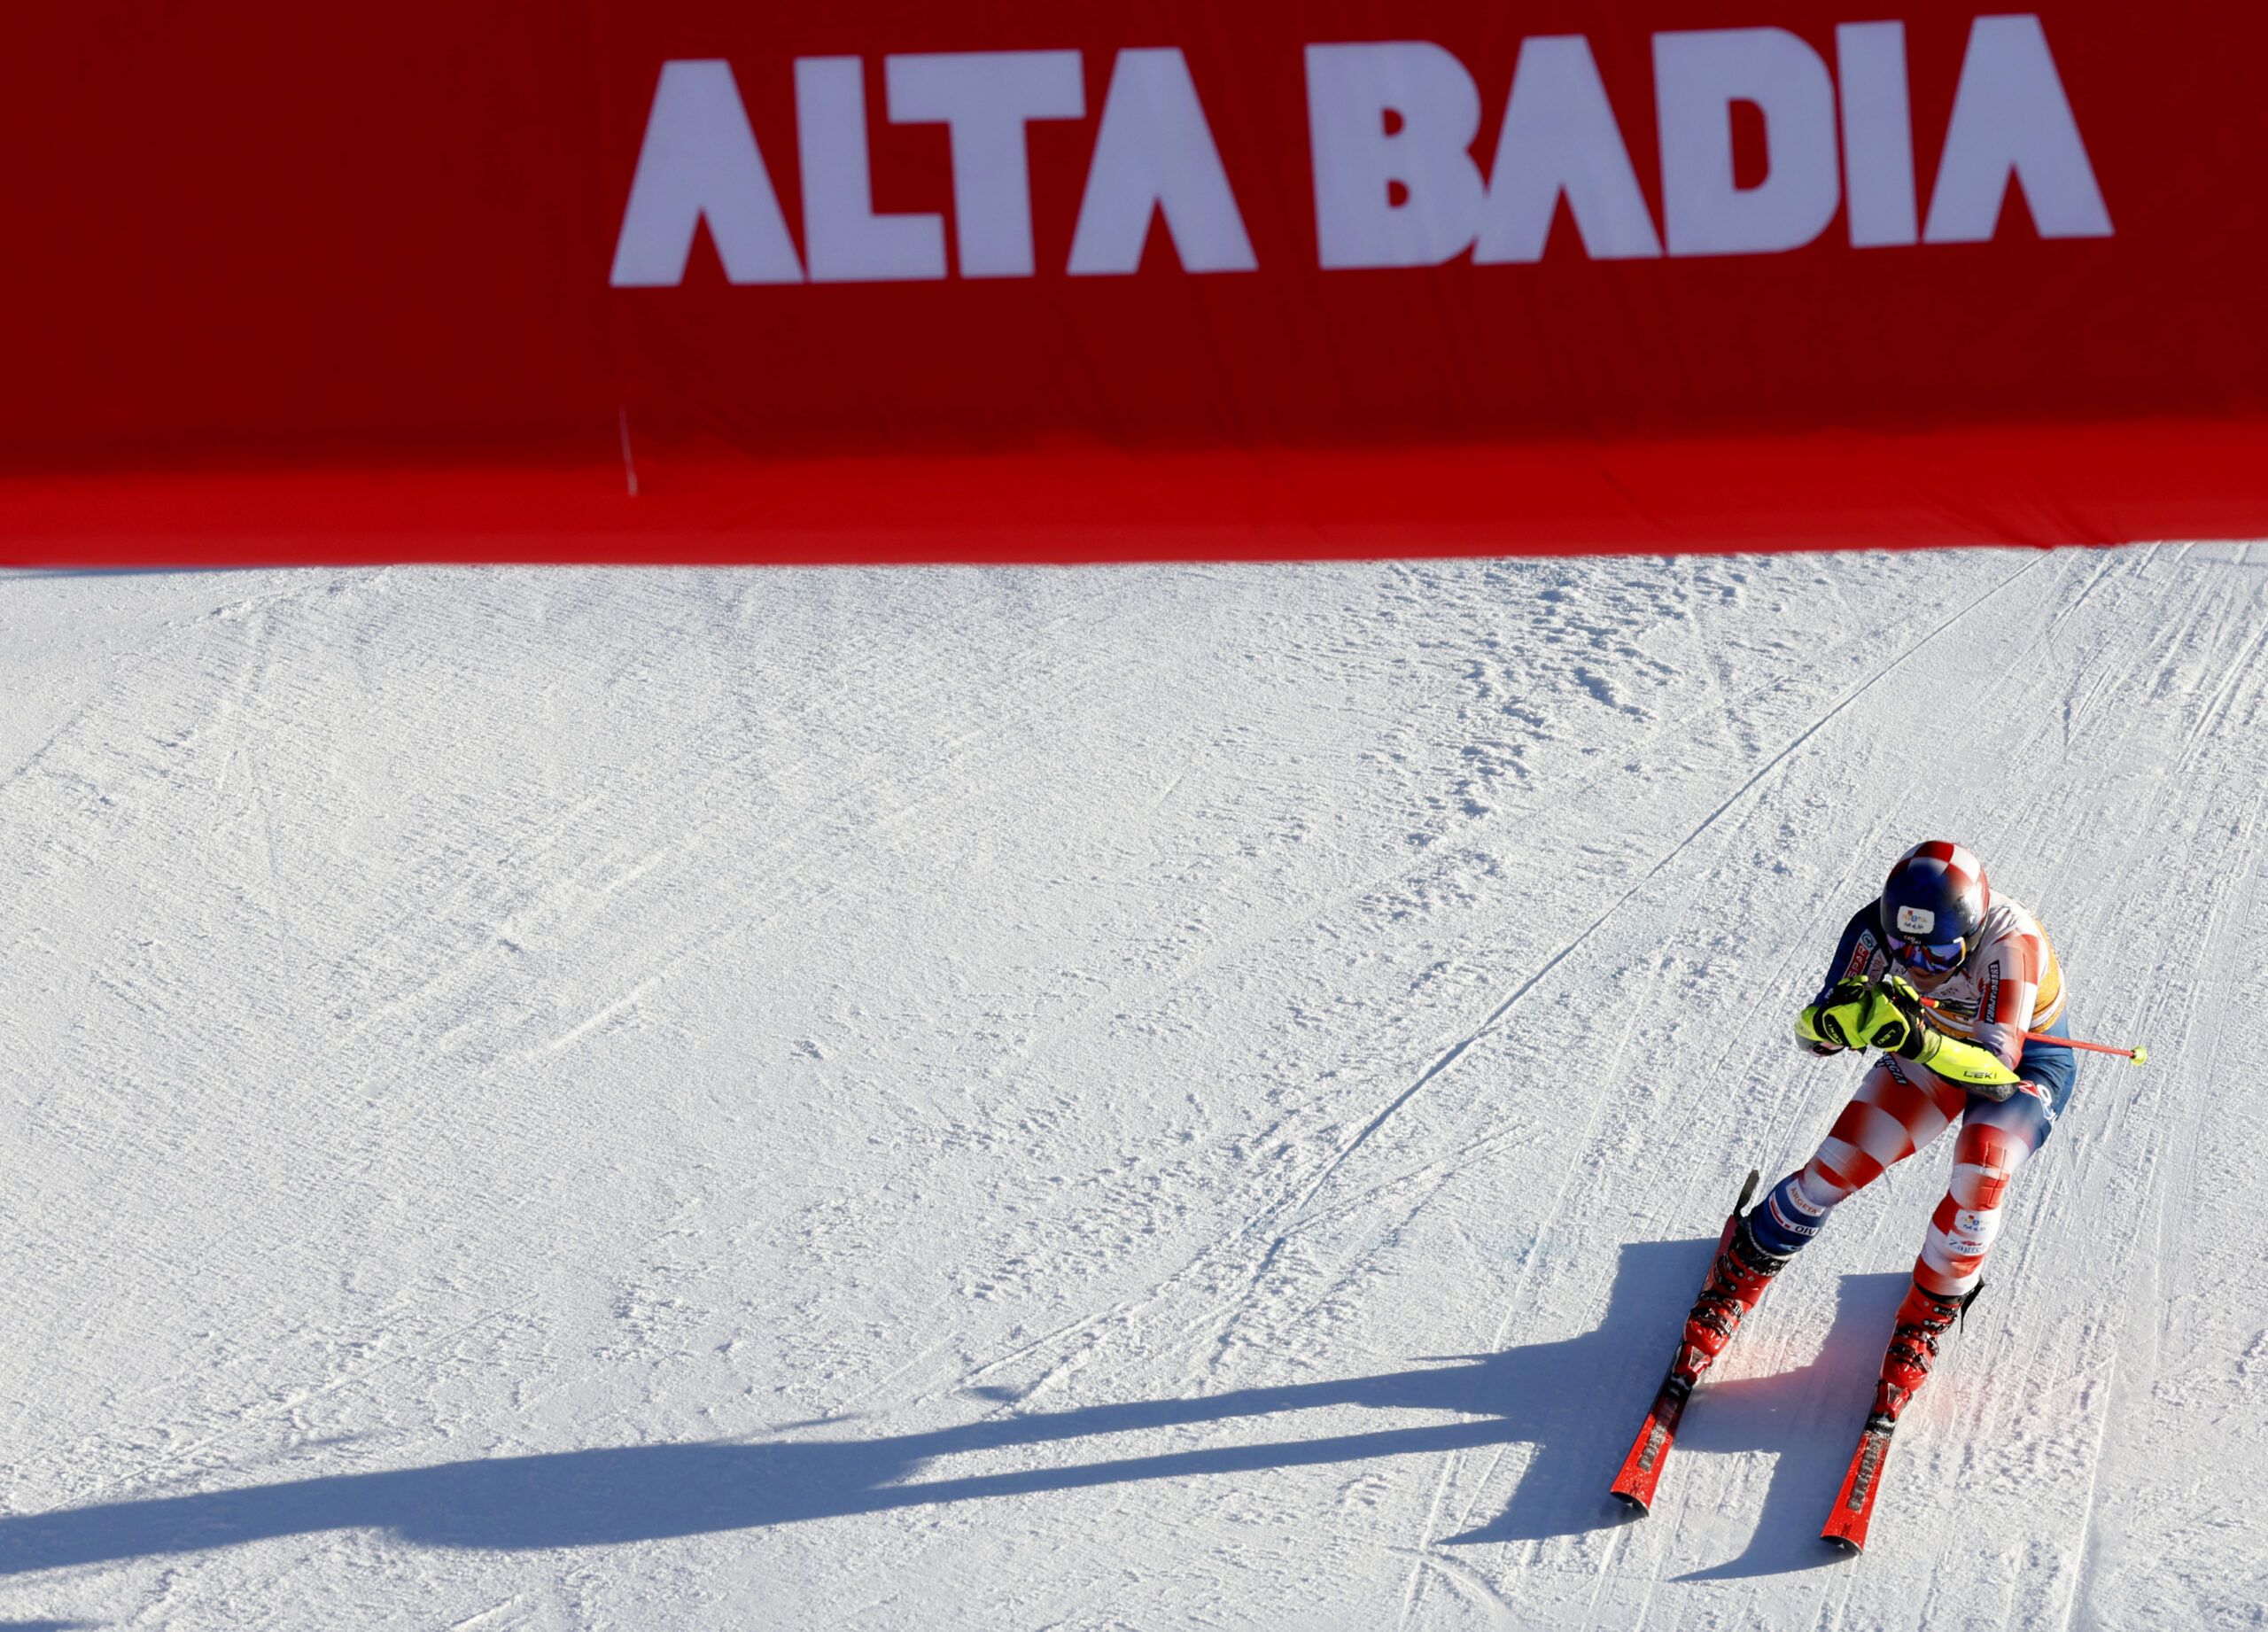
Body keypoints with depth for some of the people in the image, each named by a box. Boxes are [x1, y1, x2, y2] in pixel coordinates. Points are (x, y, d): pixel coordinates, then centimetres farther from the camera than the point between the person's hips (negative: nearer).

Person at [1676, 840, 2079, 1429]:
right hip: (1937, 1047, 3)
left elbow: (1999, 1070, -44)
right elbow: (1811, 1038, -24)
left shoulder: (2010, 942, -40)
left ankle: (1928, 1314, -4)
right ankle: (1739, 1276, 20)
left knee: (1981, 1172, -31)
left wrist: (1921, 1043, -61)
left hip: (2029, 1056, -3)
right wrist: (1834, 1018, -48)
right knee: (1835, 1170, -8)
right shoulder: (1875, 929, -29)